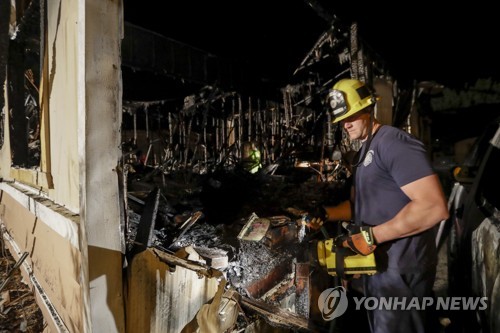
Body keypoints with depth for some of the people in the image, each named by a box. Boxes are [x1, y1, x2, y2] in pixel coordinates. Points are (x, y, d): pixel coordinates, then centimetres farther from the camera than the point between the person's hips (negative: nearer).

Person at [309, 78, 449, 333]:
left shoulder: (394, 142, -19)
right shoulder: (364, 152, 13)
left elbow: (434, 207, -29)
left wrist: (371, 235, -26)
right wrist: (326, 214, 3)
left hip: (400, 269, -10)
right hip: (376, 263, 10)